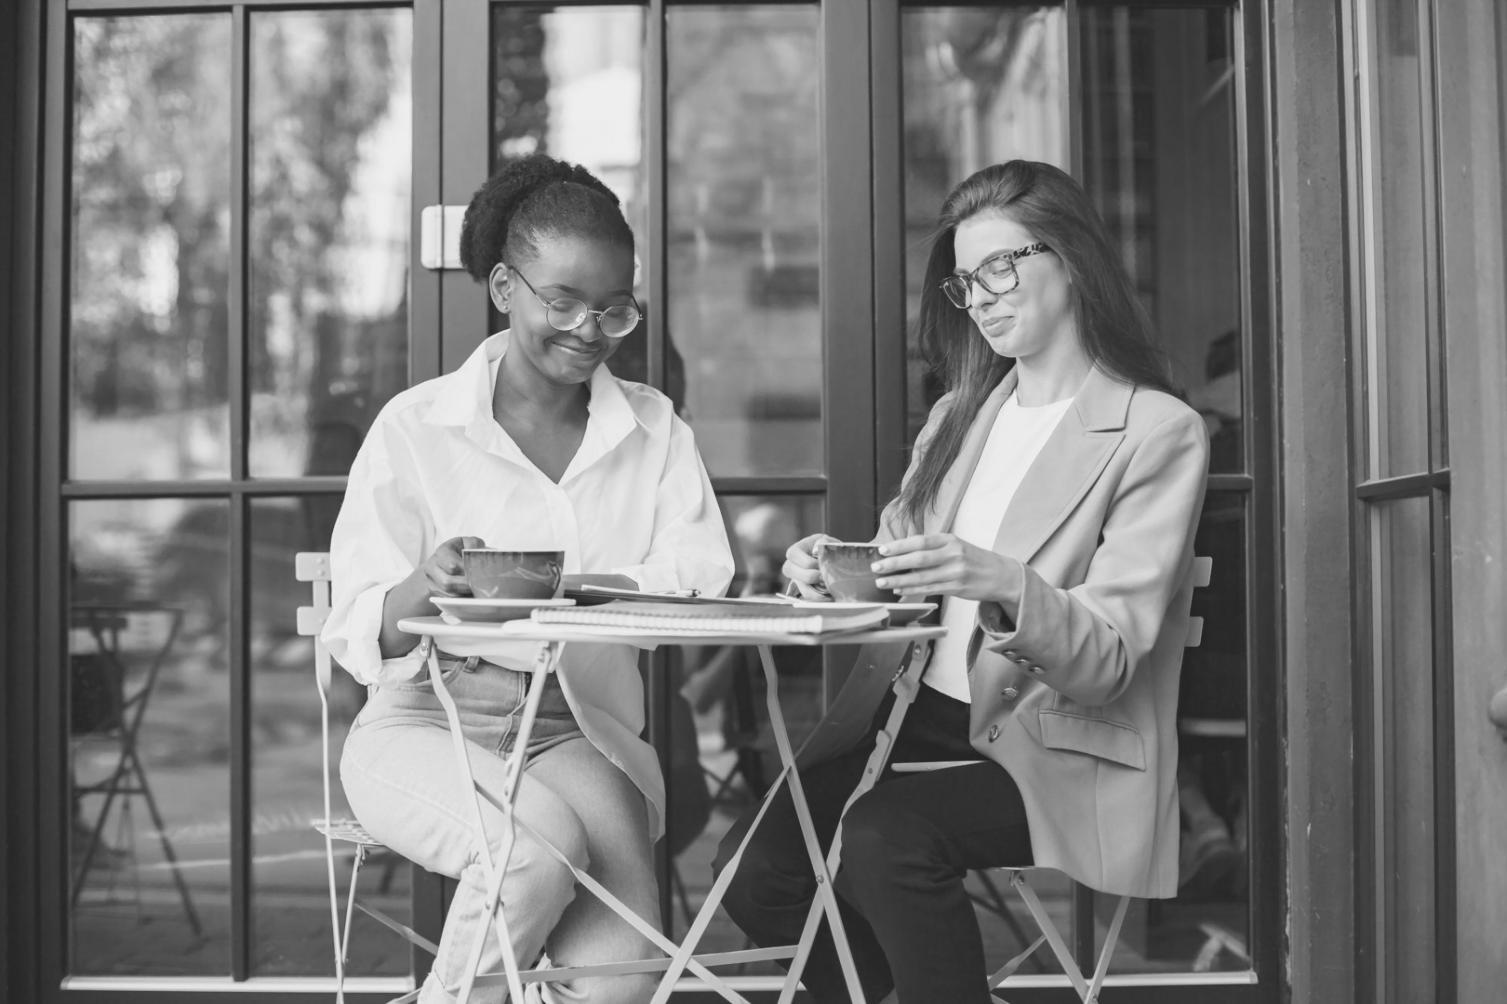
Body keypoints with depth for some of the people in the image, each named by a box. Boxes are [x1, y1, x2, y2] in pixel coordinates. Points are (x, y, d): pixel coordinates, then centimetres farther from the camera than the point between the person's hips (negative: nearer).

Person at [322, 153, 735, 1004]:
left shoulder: (653, 427, 10)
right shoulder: (415, 427, 1)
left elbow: (701, 577, -8)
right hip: (424, 726, -2)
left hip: (579, 732, 2)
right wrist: (426, 587, -28)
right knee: (542, 845, -32)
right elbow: (357, 634, -5)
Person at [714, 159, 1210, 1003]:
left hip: (1058, 752, -5)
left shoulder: (1159, 433, -3)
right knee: (755, 863, -19)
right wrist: (833, 570, -9)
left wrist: (1005, 587, -30)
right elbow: (898, 580, 14)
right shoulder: (957, 418, 17)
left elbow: (1106, 663, -10)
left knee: (886, 838, -33)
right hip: (917, 721, 6)